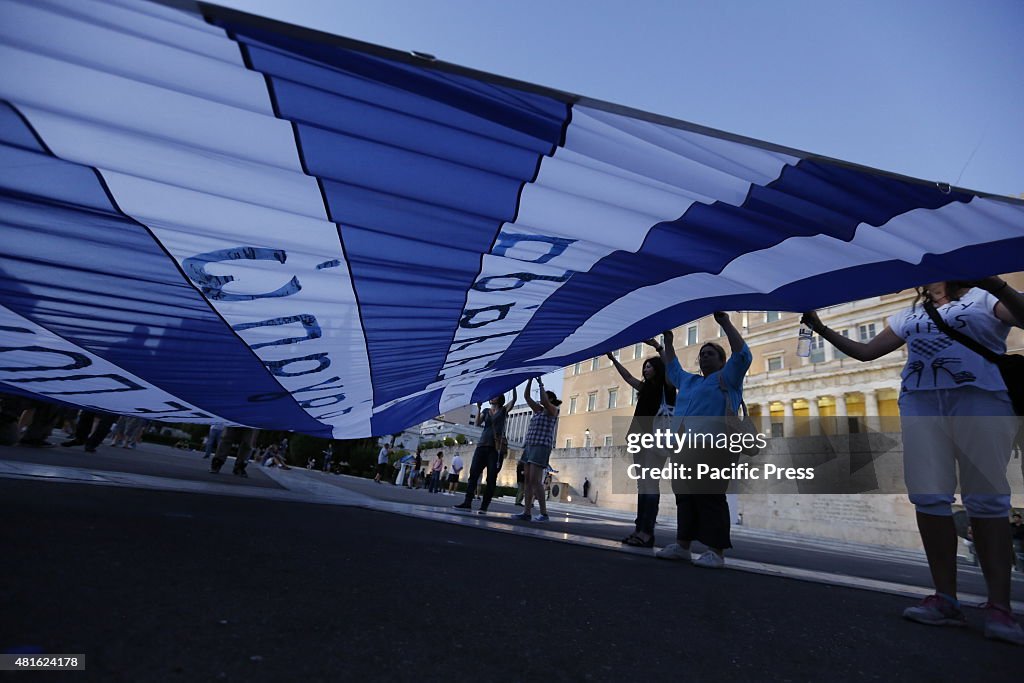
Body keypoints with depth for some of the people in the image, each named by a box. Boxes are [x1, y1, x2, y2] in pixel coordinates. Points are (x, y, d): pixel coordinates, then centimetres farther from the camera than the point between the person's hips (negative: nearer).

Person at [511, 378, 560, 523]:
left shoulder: (553, 410, 1)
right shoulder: (538, 410, 20)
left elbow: (544, 401, -21)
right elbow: (526, 396, 15)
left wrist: (541, 384, -11)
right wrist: (530, 380, 7)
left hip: (542, 447, -8)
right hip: (530, 445, 8)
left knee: (535, 480, -15)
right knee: (527, 480, 3)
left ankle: (544, 513, -11)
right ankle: (527, 512, 5)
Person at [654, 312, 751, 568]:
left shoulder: (726, 378, 8)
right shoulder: (689, 381, 27)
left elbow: (742, 355, -5)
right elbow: (672, 368, 42)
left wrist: (725, 322, -6)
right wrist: (668, 340, 37)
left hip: (711, 449, -7)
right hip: (684, 449, 7)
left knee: (710, 499, -8)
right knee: (685, 498, 9)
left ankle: (716, 552, -2)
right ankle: (682, 545, 17)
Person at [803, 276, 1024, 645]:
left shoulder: (984, 298, 12)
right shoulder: (909, 315, 23)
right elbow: (865, 351, 23)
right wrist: (821, 329, 18)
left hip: (981, 397, -3)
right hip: (920, 401, 4)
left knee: (986, 499, -5)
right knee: (929, 497, -4)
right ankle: (945, 598, 2)